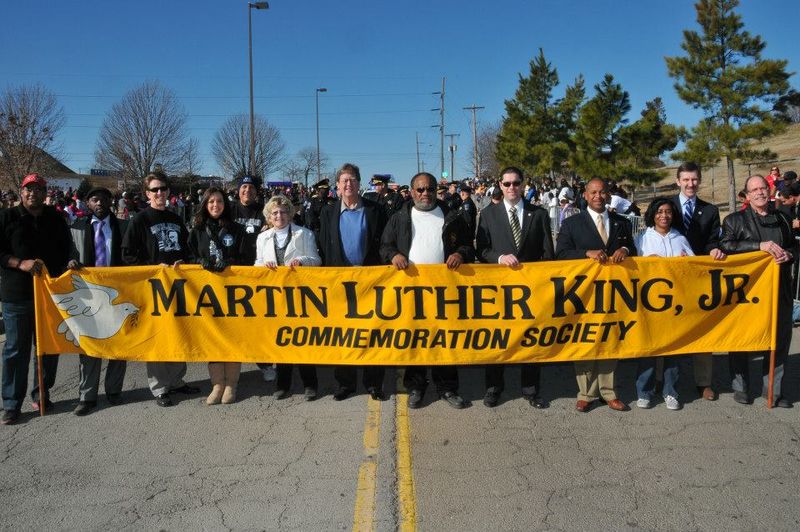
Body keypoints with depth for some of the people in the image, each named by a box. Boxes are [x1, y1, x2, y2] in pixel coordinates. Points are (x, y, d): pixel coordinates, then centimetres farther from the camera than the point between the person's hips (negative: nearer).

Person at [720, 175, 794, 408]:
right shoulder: (735, 220, 1)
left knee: (779, 338, 7)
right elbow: (726, 245, -14)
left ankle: (773, 388, 19)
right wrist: (759, 245, -22)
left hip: (779, 289, 4)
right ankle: (740, 386, 17)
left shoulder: (783, 219, 14)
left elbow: (793, 246, 22)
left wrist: (788, 254, -2)